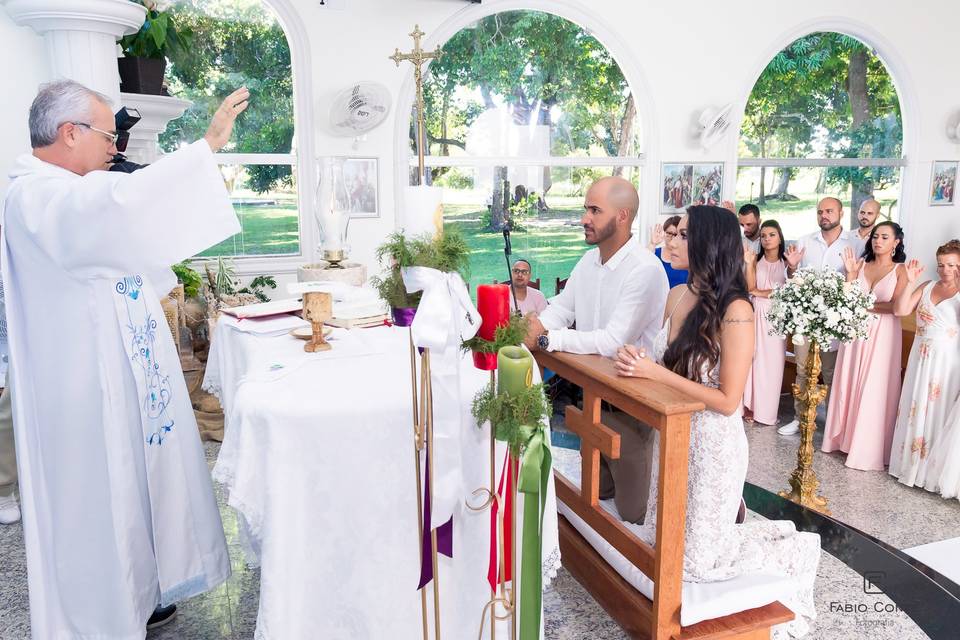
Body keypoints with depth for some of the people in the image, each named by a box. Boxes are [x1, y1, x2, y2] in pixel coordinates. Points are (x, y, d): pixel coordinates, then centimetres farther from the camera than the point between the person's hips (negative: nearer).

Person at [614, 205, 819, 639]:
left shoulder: (735, 311, -23)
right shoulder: (677, 295, 0)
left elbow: (727, 401, -22)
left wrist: (656, 374, -25)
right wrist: (637, 361, -11)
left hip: (712, 444, -8)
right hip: (672, 435, 8)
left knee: (695, 563, 5)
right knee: (660, 539, 19)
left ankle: (791, 551, 27)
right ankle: (764, 534, 35)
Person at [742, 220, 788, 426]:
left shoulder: (786, 263, 2)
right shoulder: (756, 260, 4)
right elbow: (750, 287, -8)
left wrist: (759, 293, -5)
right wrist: (748, 263, -17)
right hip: (756, 314, 1)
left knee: (772, 361, 2)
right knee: (752, 359, 0)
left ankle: (767, 409, 11)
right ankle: (750, 405, 7)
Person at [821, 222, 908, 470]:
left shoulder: (900, 270, -1)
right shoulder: (861, 264, 8)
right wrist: (850, 272, -7)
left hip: (882, 335, -4)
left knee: (875, 389, 0)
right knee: (850, 384, 8)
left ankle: (868, 447, 9)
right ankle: (846, 436, 21)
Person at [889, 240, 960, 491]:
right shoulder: (927, 287, 6)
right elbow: (900, 310, -1)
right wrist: (910, 283, -10)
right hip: (921, 360, 4)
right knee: (916, 410, 12)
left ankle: (936, 472, 15)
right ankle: (911, 463, 25)